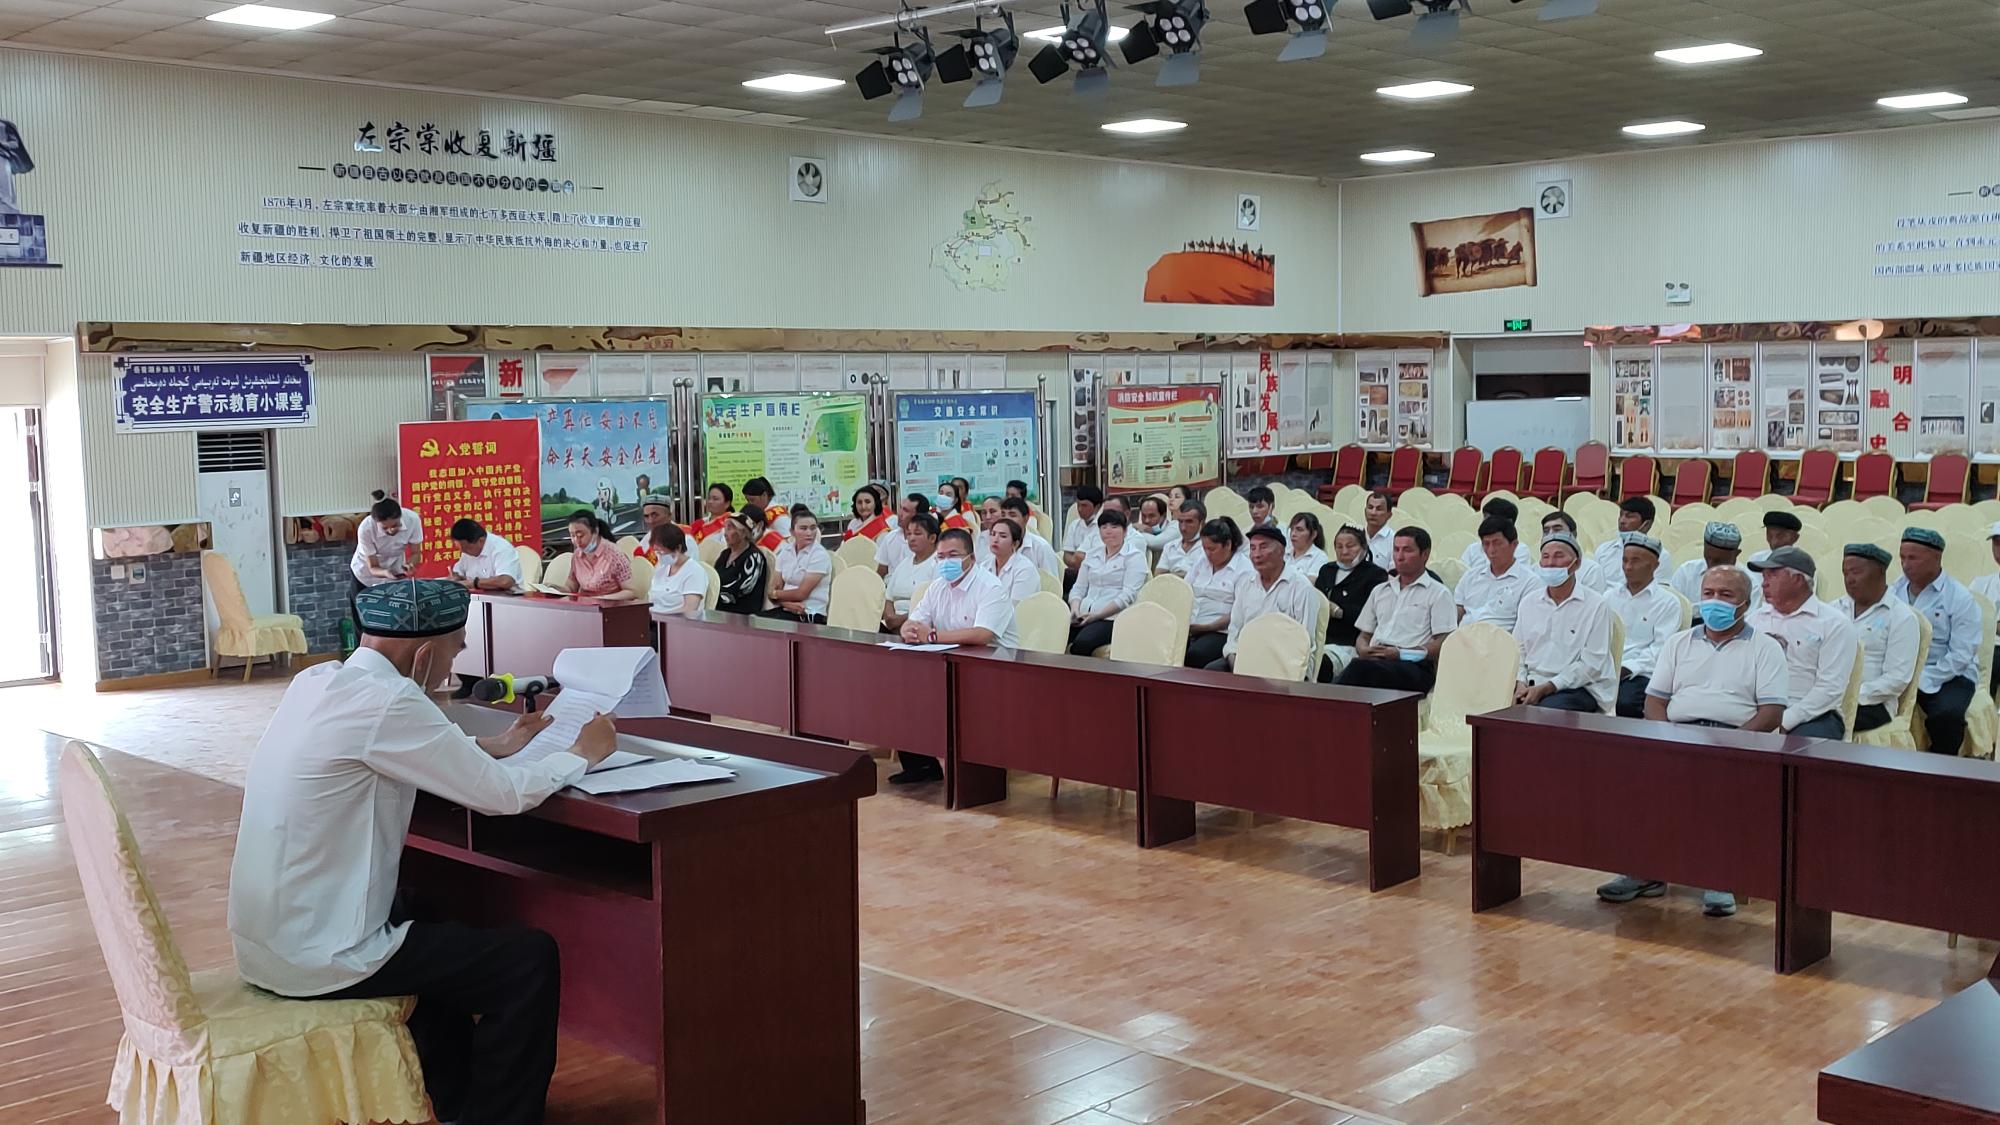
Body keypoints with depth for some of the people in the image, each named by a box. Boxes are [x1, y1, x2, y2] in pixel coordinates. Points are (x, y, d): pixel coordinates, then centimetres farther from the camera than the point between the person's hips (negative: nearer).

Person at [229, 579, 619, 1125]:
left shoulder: (317, 682, 4)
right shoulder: (384, 701, -22)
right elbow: (501, 795, -17)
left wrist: (494, 746, 19)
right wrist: (581, 754, 0)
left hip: (270, 935, 10)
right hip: (317, 956, -9)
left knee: (444, 916, 31)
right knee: (530, 958, -2)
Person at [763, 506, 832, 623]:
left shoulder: (820, 555, -9)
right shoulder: (785, 551, 9)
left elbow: (801, 593, -12)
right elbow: (775, 588, 5)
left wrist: (775, 594, 2)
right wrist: (787, 603, -14)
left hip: (810, 615, -5)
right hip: (786, 609, 5)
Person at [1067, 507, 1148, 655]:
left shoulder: (1134, 556, 4)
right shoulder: (1092, 556, 23)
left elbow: (1128, 595, -8)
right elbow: (1078, 588, 21)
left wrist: (1098, 614, -16)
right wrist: (1075, 609, -2)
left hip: (1112, 617, -5)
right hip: (1084, 615, 5)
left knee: (1083, 642, -34)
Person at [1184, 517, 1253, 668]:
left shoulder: (1244, 569, -3)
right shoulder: (1200, 561, 19)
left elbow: (1238, 614, -9)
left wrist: (1206, 627, -16)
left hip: (1221, 632, -5)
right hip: (1191, 629, 6)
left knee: (1195, 655, -34)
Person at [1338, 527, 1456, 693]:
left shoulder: (1438, 593, 11)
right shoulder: (1380, 591, 30)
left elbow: (1444, 644, 0)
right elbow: (1364, 635, 29)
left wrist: (1401, 654, -12)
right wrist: (1363, 649, 3)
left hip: (1413, 666, -5)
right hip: (1373, 660, 5)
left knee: (1361, 668, -38)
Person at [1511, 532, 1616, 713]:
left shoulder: (1595, 605, -1)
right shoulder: (1529, 602, 17)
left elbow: (1592, 663, -8)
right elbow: (1518, 651, 16)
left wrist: (1546, 688, -15)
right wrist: (1520, 683, -5)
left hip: (1580, 688, -4)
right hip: (1533, 684, 4)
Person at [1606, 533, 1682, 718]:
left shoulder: (1667, 602, 7)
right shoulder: (1610, 597, 22)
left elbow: (1660, 648, -3)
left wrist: (1627, 668, -15)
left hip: (1639, 673, -3)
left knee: (1625, 702, -35)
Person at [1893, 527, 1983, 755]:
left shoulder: (1959, 597, -3)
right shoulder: (1895, 590, 11)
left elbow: (1961, 654, -10)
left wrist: (1923, 680, -18)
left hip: (1948, 675, -4)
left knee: (1947, 714, -34)